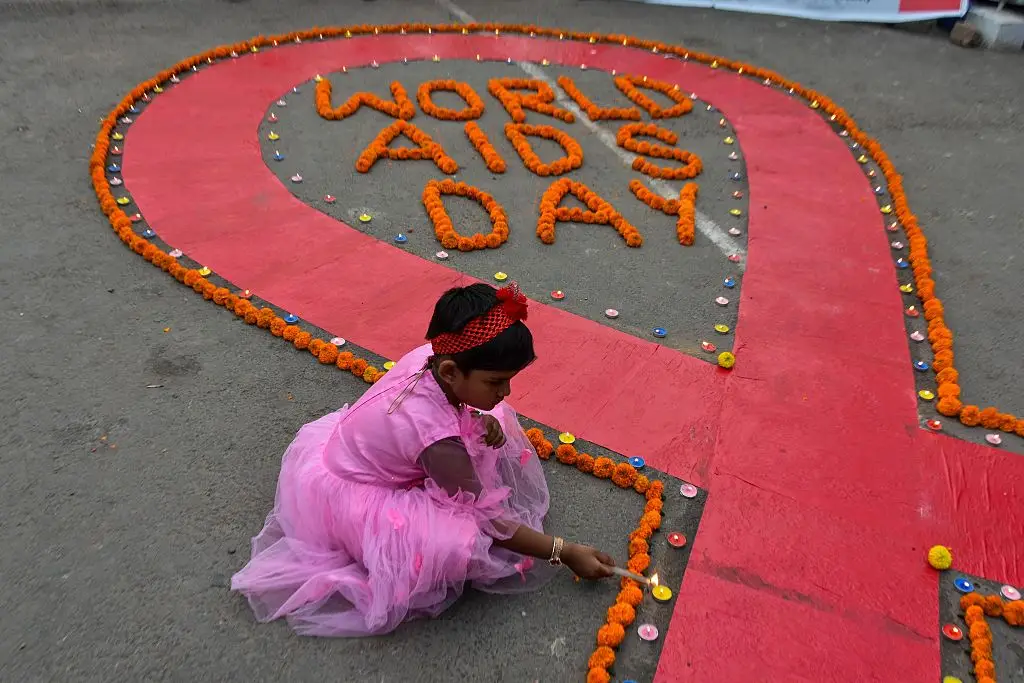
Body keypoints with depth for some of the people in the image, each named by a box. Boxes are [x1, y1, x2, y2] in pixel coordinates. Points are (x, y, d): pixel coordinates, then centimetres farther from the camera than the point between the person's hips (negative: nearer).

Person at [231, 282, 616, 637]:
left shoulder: (430, 357, -18)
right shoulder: (438, 437, -37)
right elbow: (484, 520, -24)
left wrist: (480, 419, -15)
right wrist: (565, 552, -15)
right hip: (337, 495, -8)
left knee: (486, 419, 4)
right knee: (457, 540, -32)